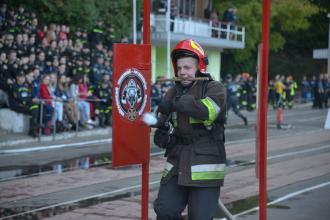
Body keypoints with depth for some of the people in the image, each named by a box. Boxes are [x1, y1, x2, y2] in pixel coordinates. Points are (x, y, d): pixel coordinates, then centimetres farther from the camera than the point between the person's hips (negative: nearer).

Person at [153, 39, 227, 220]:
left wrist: (177, 103, -26)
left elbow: (208, 110, -27)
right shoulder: (173, 93, 13)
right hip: (177, 165, 5)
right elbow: (163, 123, 15)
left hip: (205, 168, -5)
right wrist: (162, 135, -9)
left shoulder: (214, 89, -5)